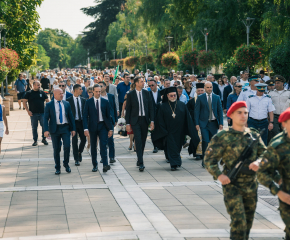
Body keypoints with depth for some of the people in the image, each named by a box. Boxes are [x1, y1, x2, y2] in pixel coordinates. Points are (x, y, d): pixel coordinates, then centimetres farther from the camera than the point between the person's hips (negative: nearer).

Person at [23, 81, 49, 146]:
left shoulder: (42, 93, 8)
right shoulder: (29, 93, 3)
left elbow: (47, 101, 13)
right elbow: (24, 102, 2)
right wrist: (28, 111, -7)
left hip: (42, 113, 1)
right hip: (33, 113, -1)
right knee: (34, 127, 4)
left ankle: (44, 139, 13)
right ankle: (35, 140, 14)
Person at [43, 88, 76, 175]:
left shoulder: (66, 104, 9)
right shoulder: (49, 105, 1)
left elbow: (71, 116, 11)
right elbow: (45, 118, -3)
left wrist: (73, 128, 5)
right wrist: (46, 130, -14)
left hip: (65, 128, 1)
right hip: (55, 129, -1)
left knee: (67, 146, -12)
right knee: (56, 149, 4)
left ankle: (66, 164, 10)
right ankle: (57, 168, 16)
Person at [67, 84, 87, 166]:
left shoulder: (83, 100, 7)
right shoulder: (68, 100, -4)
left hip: (82, 122, 3)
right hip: (73, 122, -3)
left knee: (83, 139, 3)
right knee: (74, 140, -1)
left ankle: (79, 152, 32)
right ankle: (76, 159, 7)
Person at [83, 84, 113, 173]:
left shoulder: (105, 102, 5)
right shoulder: (88, 102, 2)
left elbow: (108, 116, 7)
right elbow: (85, 116, -1)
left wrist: (110, 128, 2)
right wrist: (86, 128, -12)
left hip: (103, 126, -1)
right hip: (93, 126, 1)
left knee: (103, 145, -12)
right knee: (93, 146, 6)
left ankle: (105, 165, -20)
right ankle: (95, 165, 17)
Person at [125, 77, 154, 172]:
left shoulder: (146, 93, 6)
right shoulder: (130, 94, -2)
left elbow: (151, 107, 8)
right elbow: (128, 109, 1)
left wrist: (152, 120, 0)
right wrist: (128, 123, -3)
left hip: (145, 120, 3)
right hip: (135, 120, -3)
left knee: (143, 141, 9)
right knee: (138, 141, -12)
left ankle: (139, 160, 25)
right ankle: (141, 163, -16)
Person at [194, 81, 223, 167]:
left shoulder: (217, 97, 8)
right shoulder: (200, 98, 3)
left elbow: (220, 111, 8)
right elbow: (196, 111, 2)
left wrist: (221, 123, 1)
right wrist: (197, 123, -6)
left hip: (213, 123, 3)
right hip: (204, 123, -3)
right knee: (205, 141, -13)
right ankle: (204, 161, -8)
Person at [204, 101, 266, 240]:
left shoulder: (254, 135, 8)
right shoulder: (224, 137, -7)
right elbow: (209, 158, -6)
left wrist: (258, 162, -18)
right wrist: (219, 175, -20)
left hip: (251, 185, 5)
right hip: (232, 185, -5)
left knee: (248, 222, 16)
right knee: (238, 222, -13)